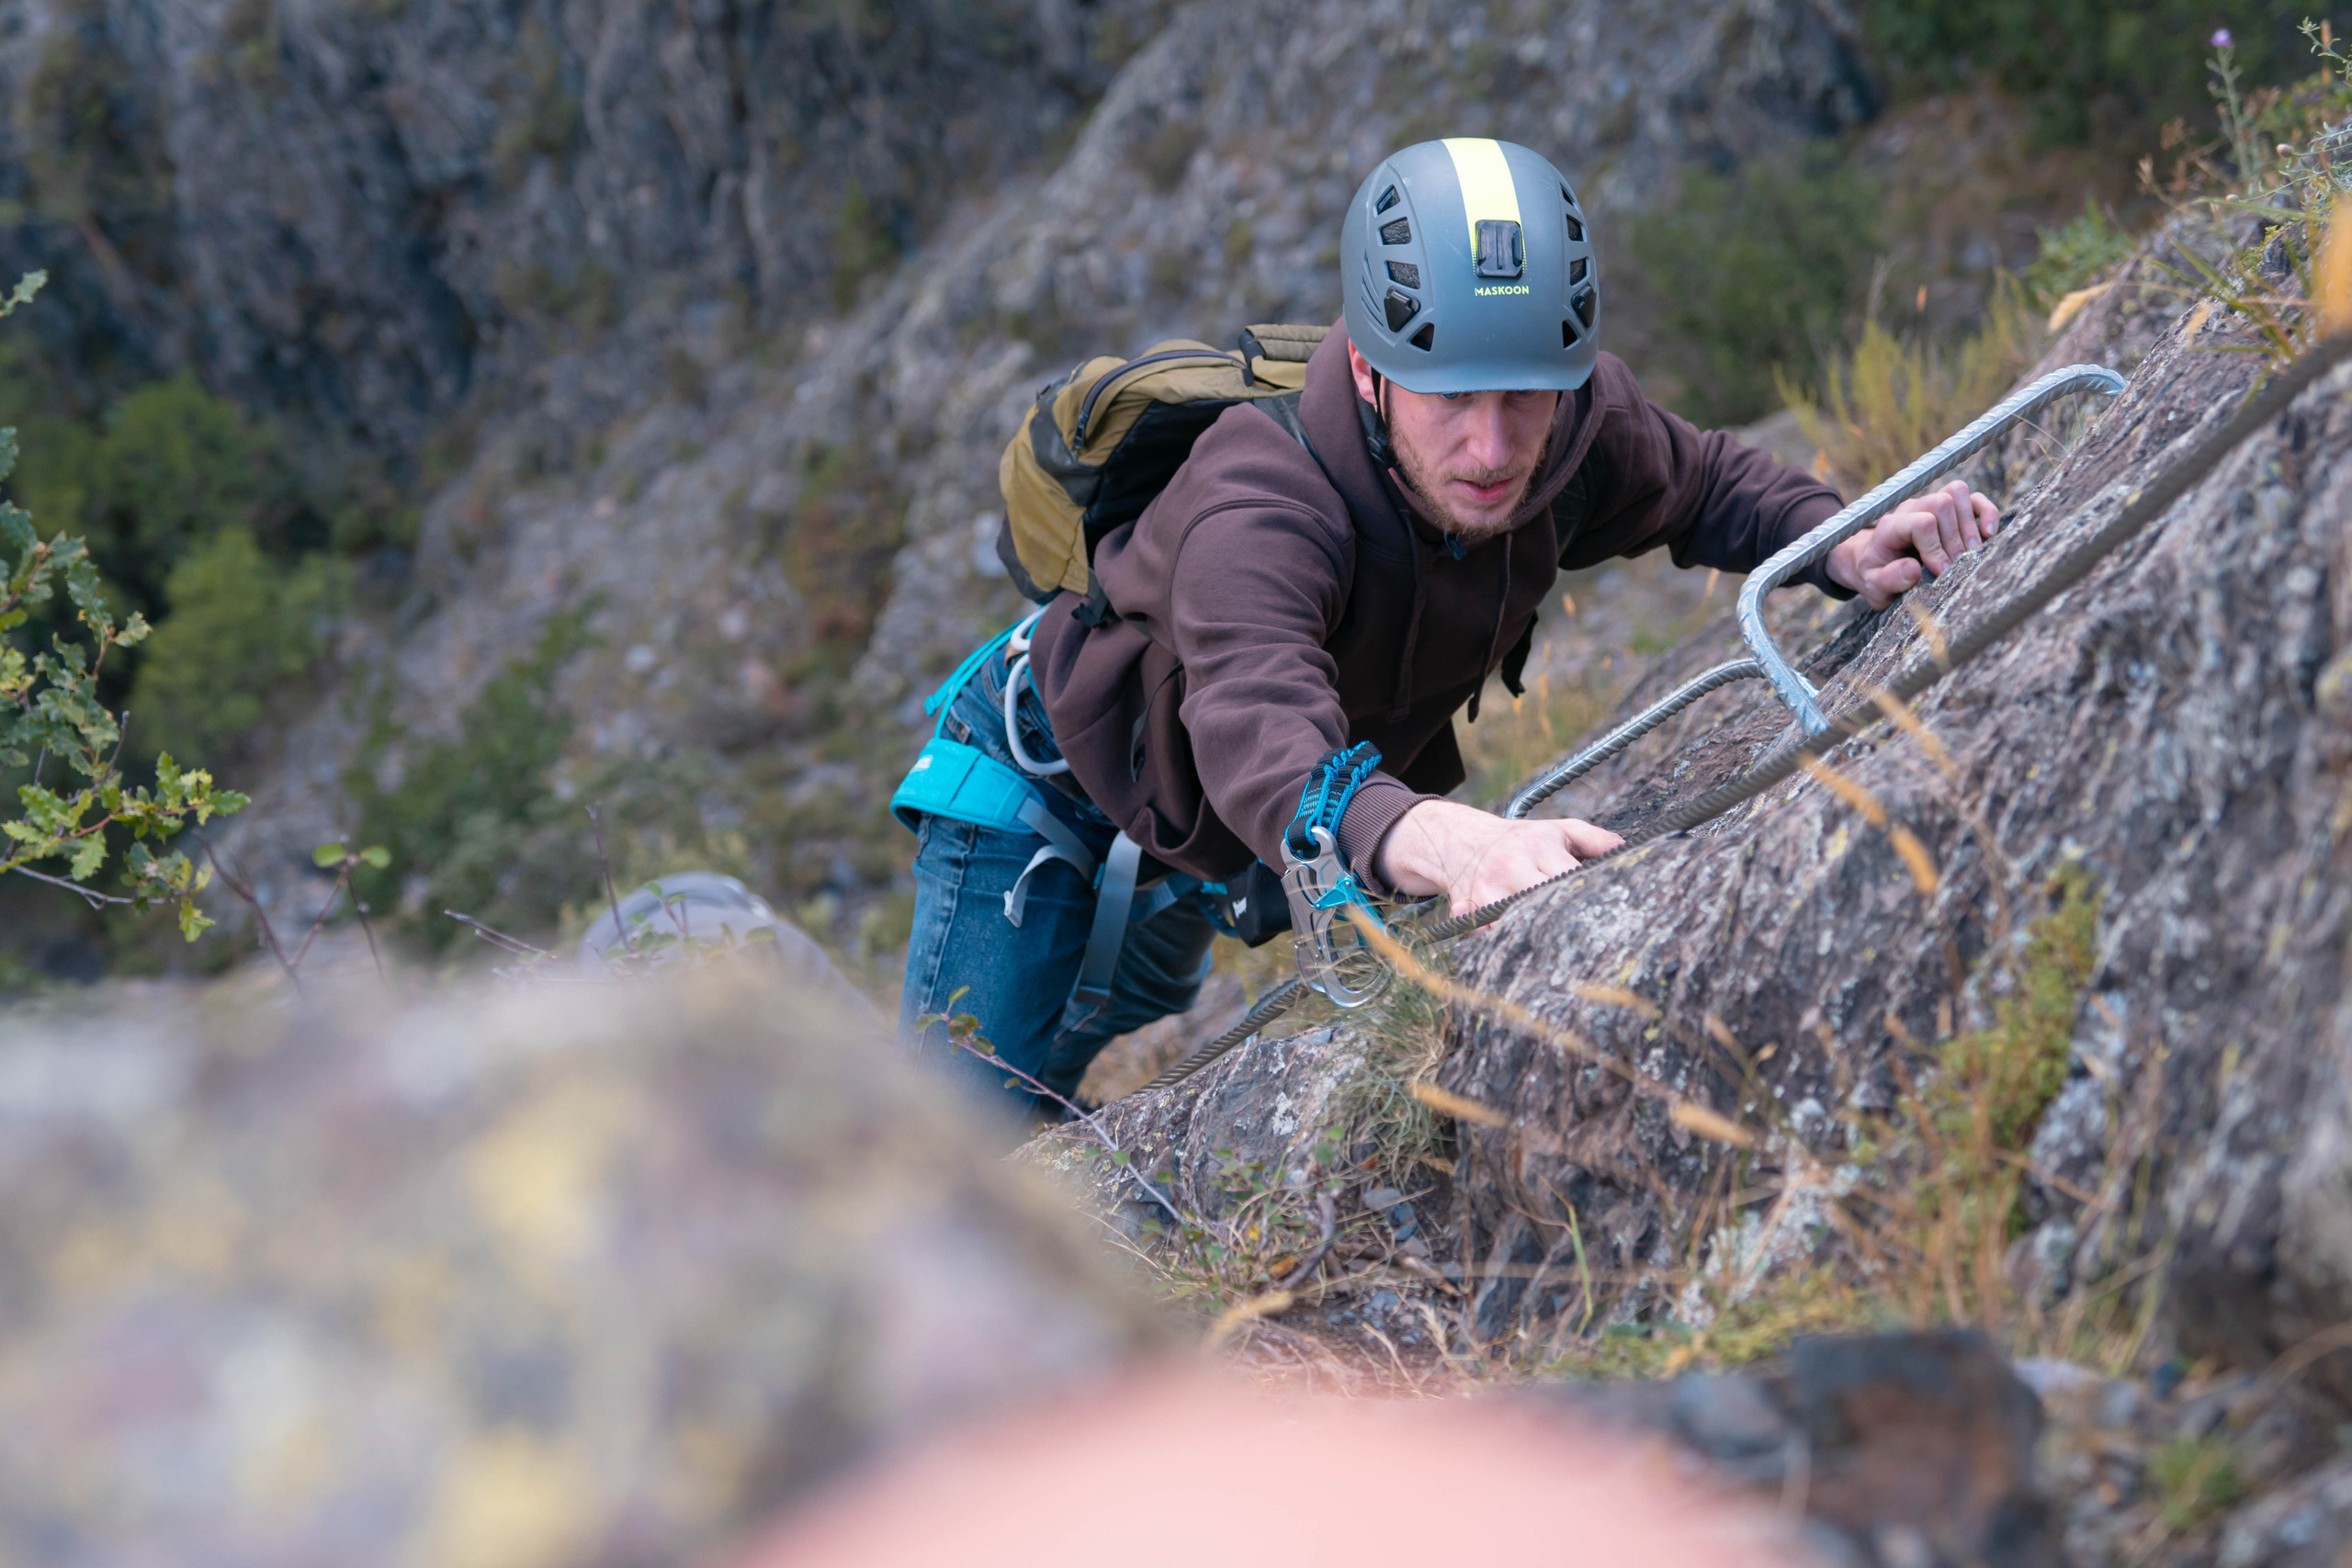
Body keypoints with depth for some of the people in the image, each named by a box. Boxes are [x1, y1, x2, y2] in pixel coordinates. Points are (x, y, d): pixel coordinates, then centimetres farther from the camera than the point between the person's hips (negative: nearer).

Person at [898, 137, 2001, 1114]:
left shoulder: (1577, 420, -26)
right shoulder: (1258, 512, -46)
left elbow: (1706, 485, -4)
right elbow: (1265, 740, -64)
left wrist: (1845, 551, -26)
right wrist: (1435, 840, -85)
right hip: (1061, 763, -6)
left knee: (1135, 1006, 28)